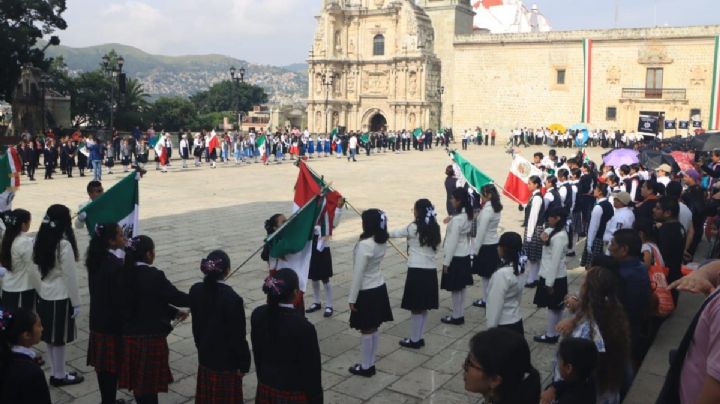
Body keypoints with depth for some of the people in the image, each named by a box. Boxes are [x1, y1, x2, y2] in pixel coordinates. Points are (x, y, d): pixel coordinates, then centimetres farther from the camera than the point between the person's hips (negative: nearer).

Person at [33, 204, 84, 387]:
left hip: (44, 296, 7)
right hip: (60, 298, -7)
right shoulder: (64, 245, -21)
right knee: (59, 339, 5)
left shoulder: (41, 241, 1)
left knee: (50, 337, 15)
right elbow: (70, 277, -17)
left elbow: (38, 269, 8)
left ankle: (56, 373, 27)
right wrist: (76, 303, -9)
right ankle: (60, 376, 17)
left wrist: (39, 291, 18)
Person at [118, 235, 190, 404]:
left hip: (130, 335, 7)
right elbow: (175, 296, -11)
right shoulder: (154, 276, -21)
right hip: (151, 336, -7)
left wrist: (174, 313, 11)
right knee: (150, 382, 6)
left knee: (137, 379, 19)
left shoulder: (126, 274, 1)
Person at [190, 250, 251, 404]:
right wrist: (243, 363, -7)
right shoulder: (232, 299, -26)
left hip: (205, 356, 6)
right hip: (227, 360, -6)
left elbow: (196, 324, 4)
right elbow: (238, 337, -19)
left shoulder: (196, 290, -8)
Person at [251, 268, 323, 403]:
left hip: (266, 389, 5)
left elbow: (257, 352, 3)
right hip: (294, 392, -5)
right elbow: (311, 368, -17)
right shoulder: (303, 326, -27)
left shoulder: (258, 315, -11)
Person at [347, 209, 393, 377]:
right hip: (379, 288, 8)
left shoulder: (364, 245, -24)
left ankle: (366, 367, 17)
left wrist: (352, 298, -13)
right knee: (374, 329, 15)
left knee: (366, 331, 5)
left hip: (366, 292, -8)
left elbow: (358, 274, -20)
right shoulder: (382, 242, 0)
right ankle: (370, 364, 26)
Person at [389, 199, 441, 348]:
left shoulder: (413, 228, -11)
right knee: (424, 307, 14)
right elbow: (435, 247, 11)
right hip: (431, 271, 6)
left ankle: (414, 340, 14)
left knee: (416, 308, 4)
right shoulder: (434, 228, 5)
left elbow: (396, 233, 5)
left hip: (417, 271, -6)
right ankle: (419, 338, 24)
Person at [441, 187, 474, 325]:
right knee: (461, 287, 16)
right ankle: (460, 314, 25)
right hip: (464, 256, 9)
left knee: (455, 289, 3)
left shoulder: (457, 220, -23)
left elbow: (452, 242, -21)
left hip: (456, 257, -9)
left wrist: (446, 262, -15)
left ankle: (456, 317, 13)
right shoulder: (468, 216, 3)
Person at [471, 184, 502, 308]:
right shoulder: (496, 208, 6)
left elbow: (481, 232, -19)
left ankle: (486, 300, 12)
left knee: (485, 275, 3)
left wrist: (475, 250, -14)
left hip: (486, 246, -8)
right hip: (494, 244, 8)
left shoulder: (487, 210, -20)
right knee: (491, 274, 15)